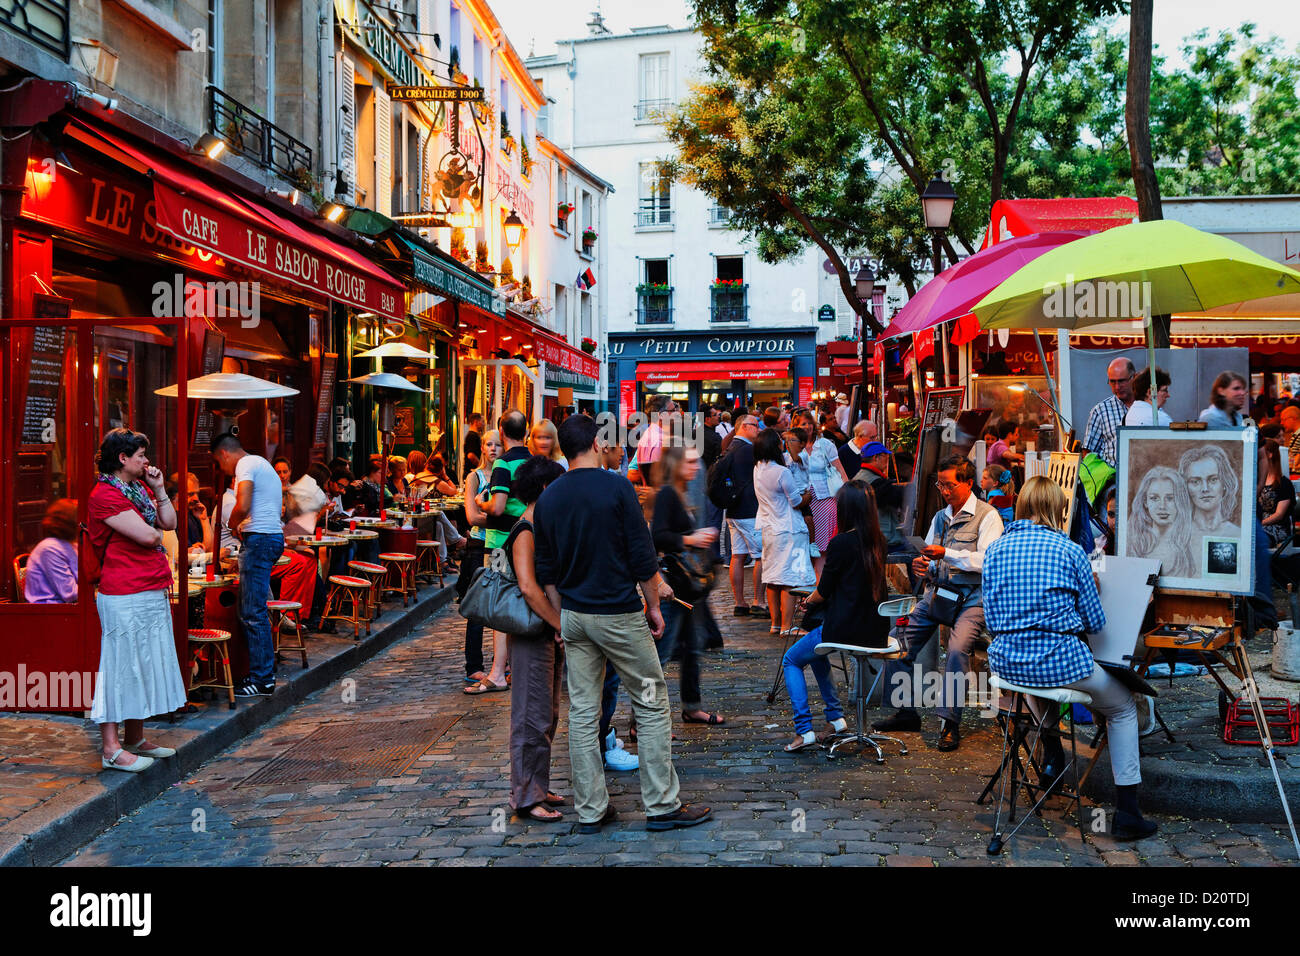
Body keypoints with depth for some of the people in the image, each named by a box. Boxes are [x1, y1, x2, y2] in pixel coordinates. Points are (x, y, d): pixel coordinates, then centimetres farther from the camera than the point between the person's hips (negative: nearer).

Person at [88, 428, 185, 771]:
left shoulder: (141, 488, 17)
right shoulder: (105, 495, -13)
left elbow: (169, 522, 11)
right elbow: (147, 536, -18)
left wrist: (158, 488, 5)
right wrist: (155, 533, 4)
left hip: (153, 592, 9)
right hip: (124, 596, -9)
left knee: (145, 665, 14)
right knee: (120, 666, -5)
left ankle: (135, 739, 24)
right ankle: (111, 749, 1)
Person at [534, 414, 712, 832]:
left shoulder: (548, 498, 5)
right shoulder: (617, 488, -11)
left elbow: (546, 569, 11)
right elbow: (642, 555, -11)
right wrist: (653, 605, -1)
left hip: (574, 615, 6)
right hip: (619, 614, -5)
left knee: (582, 712, 9)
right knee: (652, 706, 5)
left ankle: (590, 810, 15)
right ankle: (661, 805, 9)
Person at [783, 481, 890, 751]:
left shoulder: (840, 543, -16)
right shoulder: (878, 542, 5)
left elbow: (824, 592, -8)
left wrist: (807, 601, 15)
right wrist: (814, 599, 22)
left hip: (845, 629, -7)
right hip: (876, 631, 7)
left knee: (791, 661, 16)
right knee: (817, 652, 33)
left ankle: (804, 729, 6)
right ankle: (835, 717, 28)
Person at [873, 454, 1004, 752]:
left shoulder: (987, 516, -3)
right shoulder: (940, 517, 19)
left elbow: (986, 561, -16)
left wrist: (946, 554, -21)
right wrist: (922, 566, -3)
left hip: (971, 596, -7)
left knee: (957, 649, -30)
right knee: (897, 643, -6)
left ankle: (951, 722, -19)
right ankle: (906, 713, 8)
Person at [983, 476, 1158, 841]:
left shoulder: (994, 549, 5)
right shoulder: (1070, 551, -5)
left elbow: (991, 619, 10)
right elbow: (1094, 622, 2)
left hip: (1005, 662, 5)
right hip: (1059, 661, -4)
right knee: (1124, 708, 20)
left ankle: (1052, 757, 51)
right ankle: (1126, 813, 15)